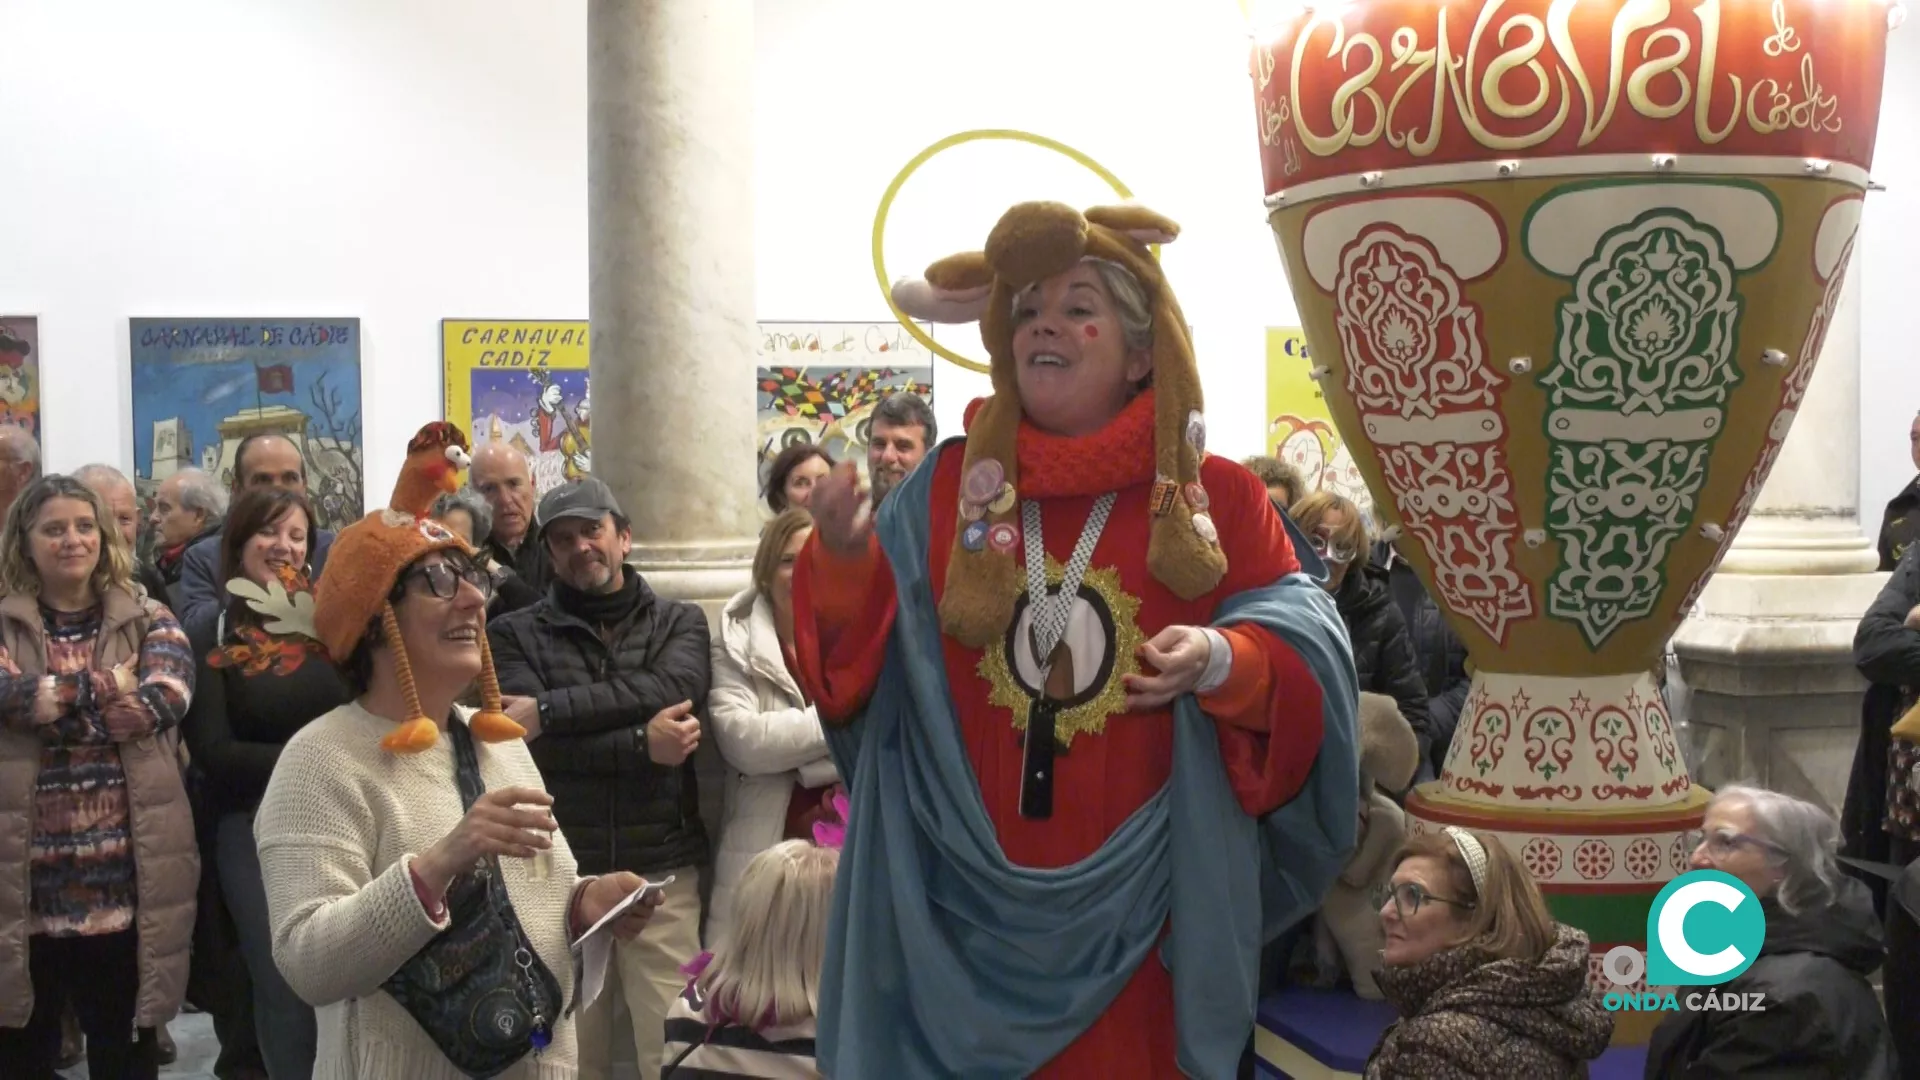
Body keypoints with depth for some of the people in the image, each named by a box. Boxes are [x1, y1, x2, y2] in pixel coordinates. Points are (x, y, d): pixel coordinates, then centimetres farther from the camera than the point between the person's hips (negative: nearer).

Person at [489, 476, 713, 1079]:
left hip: (662, 869, 0)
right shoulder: (516, 636, 6)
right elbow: (530, 739, -9)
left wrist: (551, 710, -16)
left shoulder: (679, 622, 9)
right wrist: (642, 746, -15)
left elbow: (674, 686, -13)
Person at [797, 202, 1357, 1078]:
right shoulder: (947, 486, 3)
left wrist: (1225, 663, -25)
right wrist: (845, 560, -19)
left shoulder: (1216, 497, -2)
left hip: (1133, 899, -1)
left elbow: (1307, 649, -5)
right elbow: (858, 658, 0)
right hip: (967, 889, 1)